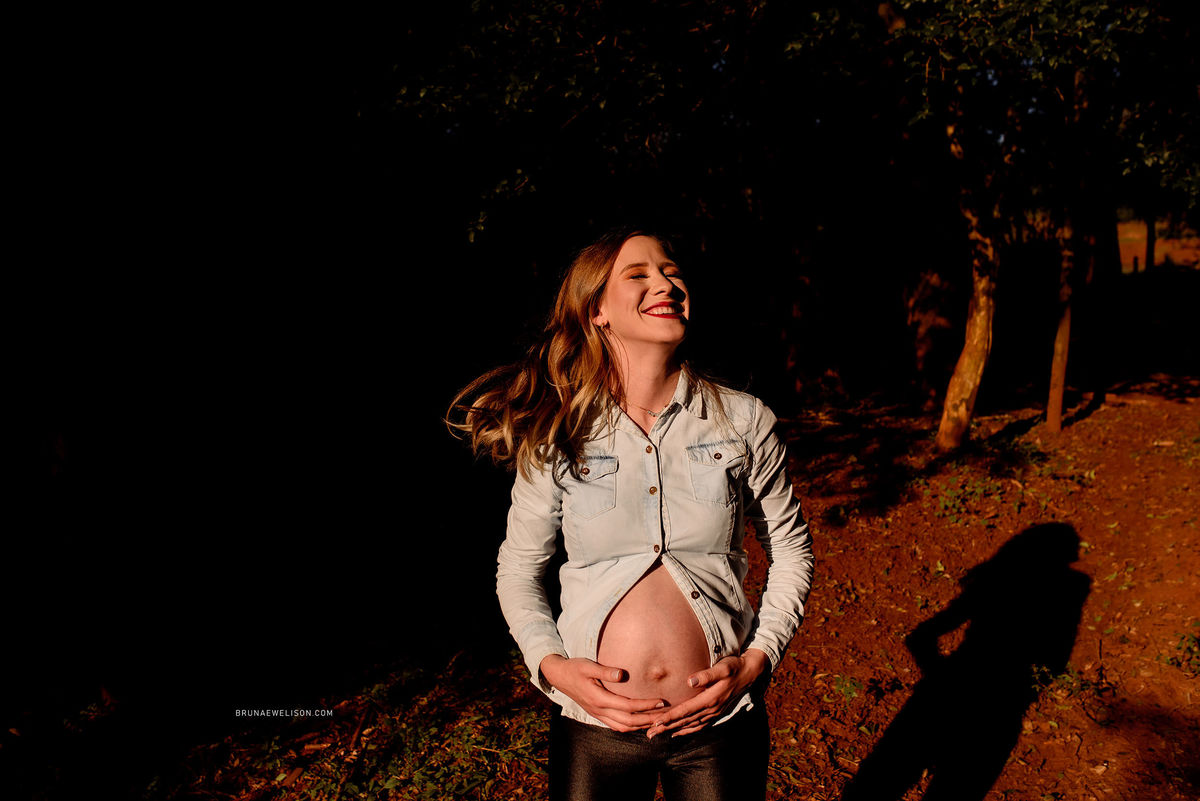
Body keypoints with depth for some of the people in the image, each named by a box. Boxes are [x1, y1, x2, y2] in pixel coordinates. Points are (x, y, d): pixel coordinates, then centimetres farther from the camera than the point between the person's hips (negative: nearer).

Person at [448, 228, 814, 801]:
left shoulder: (742, 421, -6)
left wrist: (757, 659, -6)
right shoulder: (559, 435, -6)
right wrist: (551, 665, -10)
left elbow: (791, 550, 6)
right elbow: (518, 568, 5)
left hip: (720, 720, 1)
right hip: (594, 725, 0)